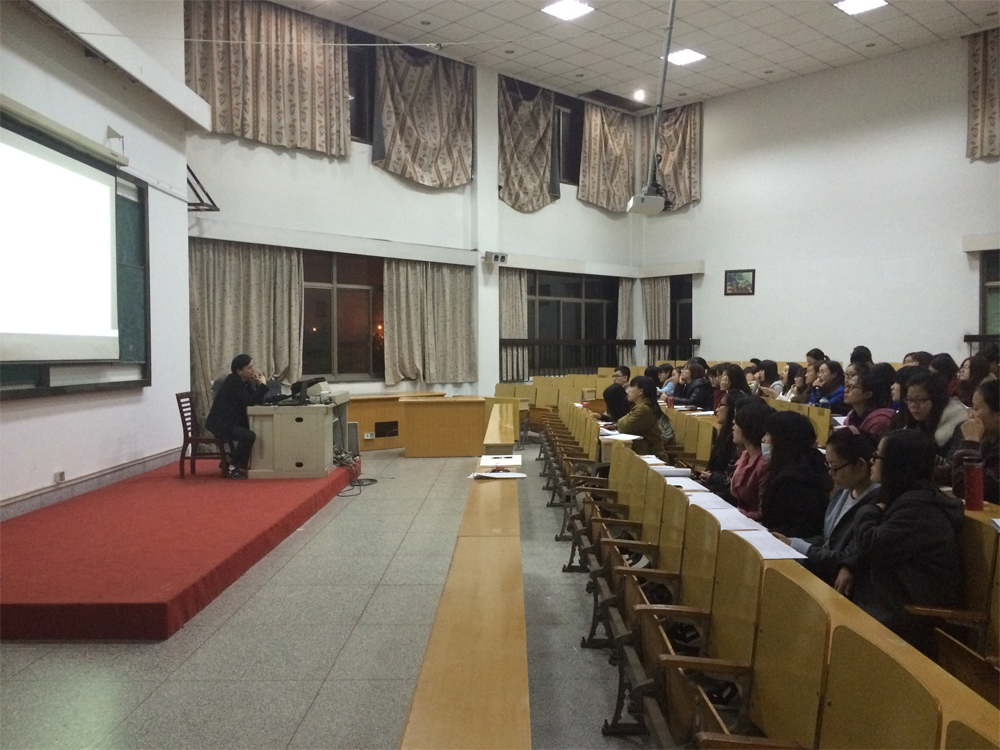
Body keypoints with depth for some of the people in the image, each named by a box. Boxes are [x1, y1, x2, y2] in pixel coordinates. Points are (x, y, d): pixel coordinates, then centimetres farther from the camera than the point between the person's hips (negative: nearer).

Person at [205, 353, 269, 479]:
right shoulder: (233, 382, -18)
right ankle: (233, 468, -10)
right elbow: (250, 401, -26)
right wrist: (263, 385, -18)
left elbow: (256, 400, 5)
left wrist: (258, 384, -8)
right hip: (220, 423, -10)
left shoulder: (244, 381, 9)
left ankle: (228, 462, 19)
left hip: (231, 421, 10)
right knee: (249, 436, -27)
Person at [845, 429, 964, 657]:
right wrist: (849, 568, -2)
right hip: (897, 601, 9)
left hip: (913, 615, -9)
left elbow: (871, 545, -22)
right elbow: (867, 544, 16)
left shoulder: (920, 508, -21)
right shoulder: (904, 497, 13)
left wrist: (868, 512, -4)